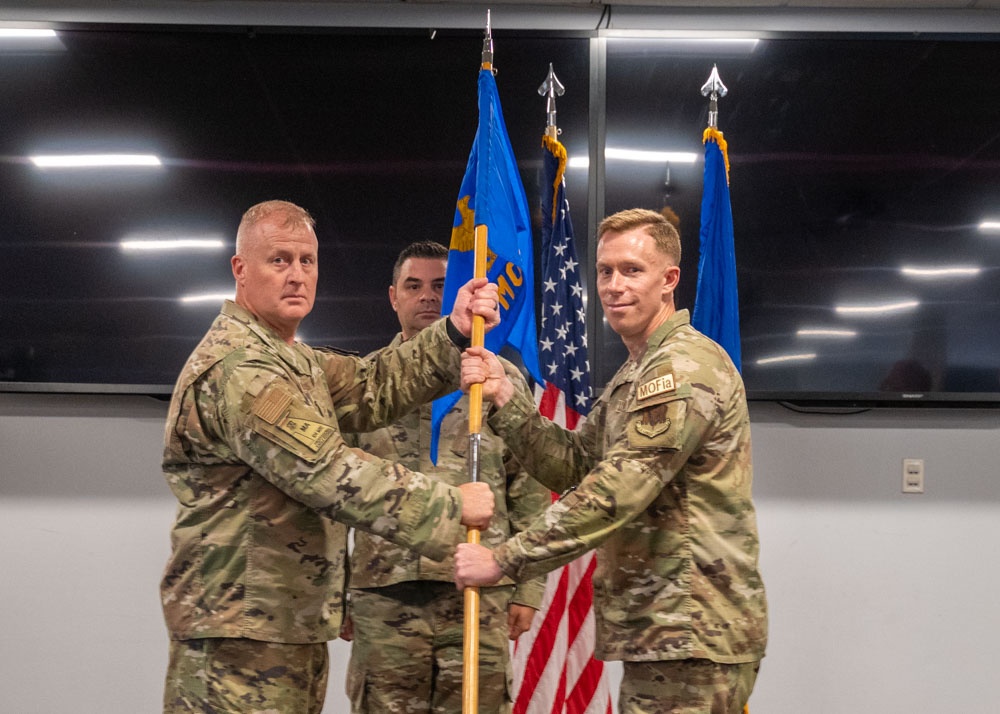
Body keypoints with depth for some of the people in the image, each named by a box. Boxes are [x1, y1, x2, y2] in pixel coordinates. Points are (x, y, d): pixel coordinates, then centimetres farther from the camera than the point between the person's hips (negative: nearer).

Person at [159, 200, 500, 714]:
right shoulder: (238, 368, -19)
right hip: (240, 630, -10)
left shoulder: (287, 359, 19)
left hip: (293, 626, 10)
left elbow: (370, 388, 11)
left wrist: (453, 334, -2)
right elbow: (331, 474, -23)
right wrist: (450, 507, -17)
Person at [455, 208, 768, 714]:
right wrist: (506, 398, -1)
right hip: (665, 633, 10)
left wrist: (505, 560, -19)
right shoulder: (636, 374, 20)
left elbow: (616, 491, -23)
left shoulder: (686, 367, -15)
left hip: (692, 637, -10)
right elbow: (574, 466, 12)